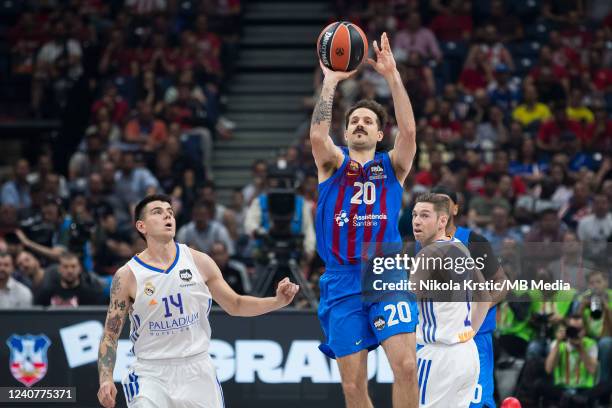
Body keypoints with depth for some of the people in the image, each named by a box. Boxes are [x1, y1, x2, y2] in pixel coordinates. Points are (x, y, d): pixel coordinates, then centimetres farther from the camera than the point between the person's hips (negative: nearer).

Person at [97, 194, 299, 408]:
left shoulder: (198, 261, 1)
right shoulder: (128, 275, -6)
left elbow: (235, 305, 11)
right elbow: (110, 334, -2)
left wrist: (277, 301, -3)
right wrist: (106, 380, -15)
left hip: (197, 372, 3)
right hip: (151, 373, -3)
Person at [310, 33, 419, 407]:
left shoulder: (392, 166, 9)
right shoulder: (333, 163, 9)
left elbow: (409, 131, -10)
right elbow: (318, 135, -13)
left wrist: (393, 76, -16)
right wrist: (331, 81, -14)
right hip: (342, 282, 0)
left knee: (406, 365, -18)